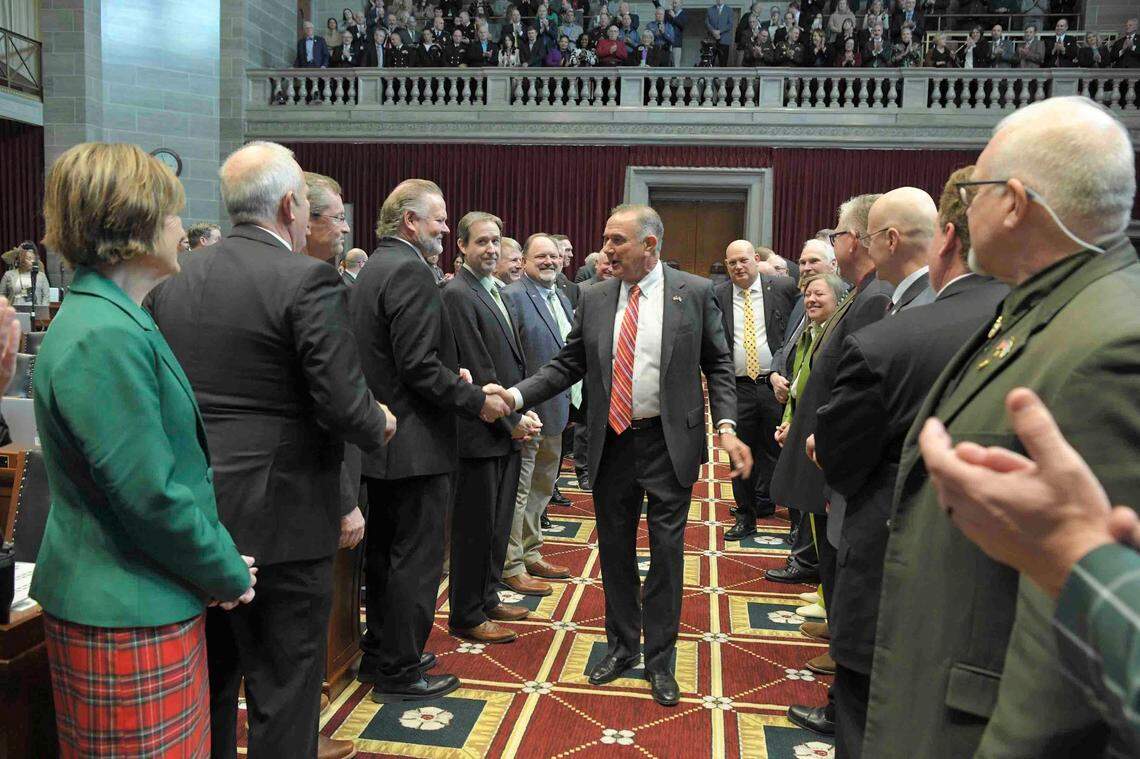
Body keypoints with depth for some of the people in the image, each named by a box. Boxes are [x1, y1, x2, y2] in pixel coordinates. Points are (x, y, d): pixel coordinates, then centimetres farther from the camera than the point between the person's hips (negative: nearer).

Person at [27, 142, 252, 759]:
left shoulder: (108, 318, 10)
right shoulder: (106, 338, -23)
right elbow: (150, 495, -24)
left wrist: (222, 561, 11)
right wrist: (229, 574, -10)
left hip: (152, 603, 10)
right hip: (126, 619, -10)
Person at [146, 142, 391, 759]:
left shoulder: (173, 279, 4)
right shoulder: (309, 280, -15)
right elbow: (343, 403, -20)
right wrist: (379, 426, 0)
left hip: (193, 513, 7)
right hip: (282, 516, -6)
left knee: (210, 676, 23)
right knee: (284, 685, 9)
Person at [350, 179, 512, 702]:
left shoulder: (373, 269, 13)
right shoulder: (410, 271, -18)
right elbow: (419, 367, -24)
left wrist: (451, 375, 11)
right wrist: (477, 401, -13)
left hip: (381, 438, 10)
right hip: (415, 443, -10)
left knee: (384, 551, 19)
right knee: (417, 559, 2)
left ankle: (379, 654, 32)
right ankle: (399, 672, 14)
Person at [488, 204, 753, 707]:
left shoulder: (695, 292, -4)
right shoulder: (594, 299, 3)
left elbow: (717, 365, 0)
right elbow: (567, 365, 6)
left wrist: (726, 427, -11)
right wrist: (516, 396, -7)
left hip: (669, 442, -3)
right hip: (612, 441, 3)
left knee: (666, 550, 5)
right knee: (614, 548, 14)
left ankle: (660, 659, 23)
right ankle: (622, 645, 34)